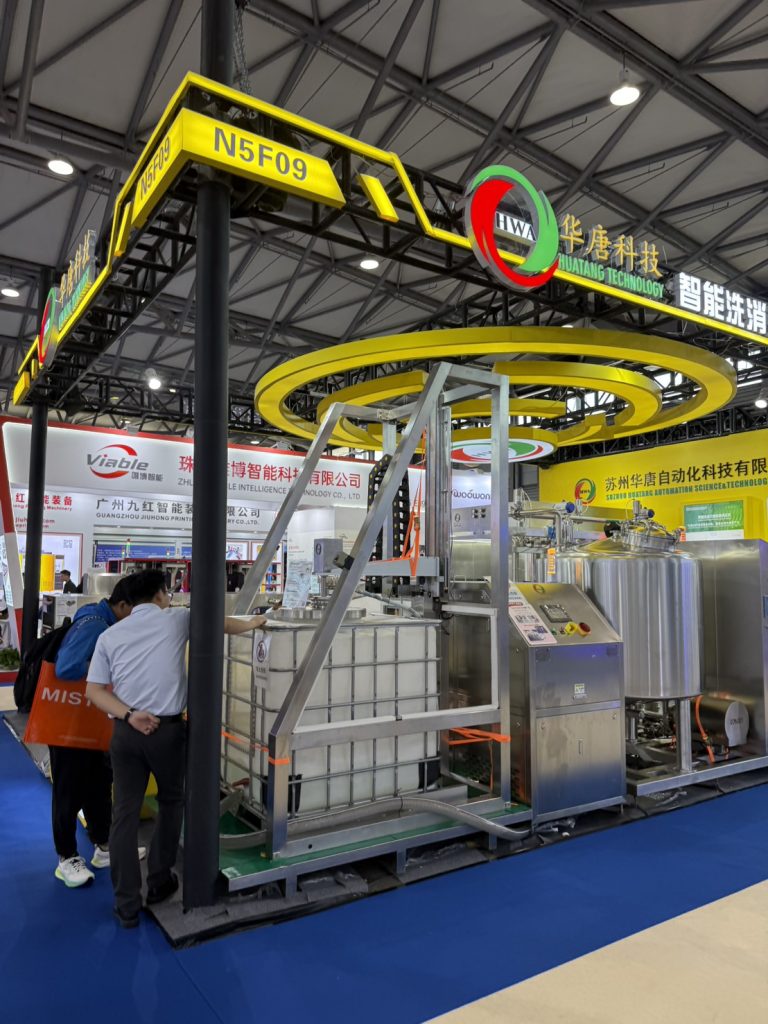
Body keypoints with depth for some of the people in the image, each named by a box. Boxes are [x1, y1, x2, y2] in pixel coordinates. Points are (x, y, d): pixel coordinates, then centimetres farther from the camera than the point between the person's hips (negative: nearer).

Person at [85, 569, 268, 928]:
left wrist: (128, 715, -8)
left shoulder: (110, 635, 8)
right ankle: (159, 881, 30)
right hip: (167, 728, -2)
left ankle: (127, 906, 15)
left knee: (125, 813, 8)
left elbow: (93, 690, 0)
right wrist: (251, 624, 31)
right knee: (170, 801, 20)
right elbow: (219, 623, 15)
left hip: (125, 731, 2)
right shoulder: (175, 619, 0)